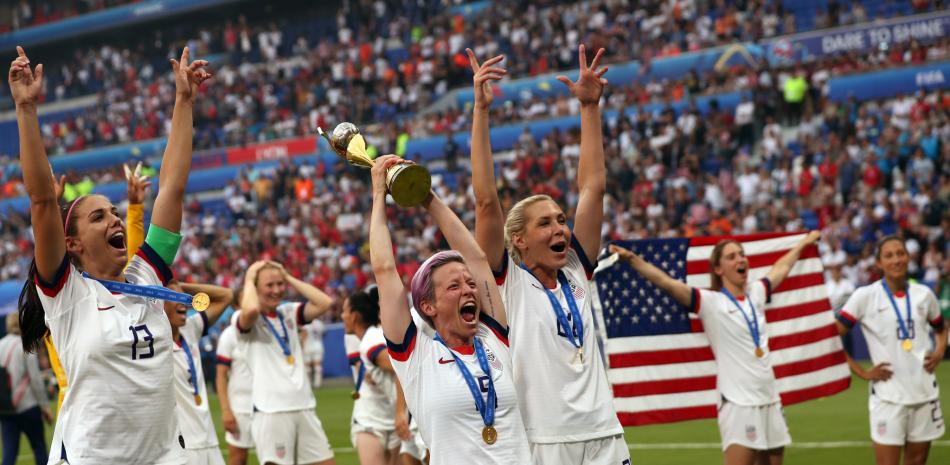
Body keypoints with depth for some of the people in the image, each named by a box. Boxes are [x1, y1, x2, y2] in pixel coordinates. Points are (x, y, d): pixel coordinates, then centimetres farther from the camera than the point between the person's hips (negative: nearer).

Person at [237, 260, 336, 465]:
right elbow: (251, 309, -28)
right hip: (270, 411, -6)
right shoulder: (245, 319, -4)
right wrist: (249, 279, -10)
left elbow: (325, 302, 1)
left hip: (304, 407, 6)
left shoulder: (289, 313, 14)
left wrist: (289, 278, 5)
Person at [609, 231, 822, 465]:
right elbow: (666, 282, -18)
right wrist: (632, 258, -30)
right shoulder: (710, 302, -6)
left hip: (770, 400, 6)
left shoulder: (756, 293, 11)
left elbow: (782, 268, 30)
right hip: (738, 403, -6)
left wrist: (804, 242, 45)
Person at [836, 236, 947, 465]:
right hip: (888, 395, -4)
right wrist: (862, 373, -10)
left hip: (925, 392, 4)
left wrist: (939, 351, 4)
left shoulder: (924, 294, 5)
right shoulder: (865, 296, -8)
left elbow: (941, 328, 24)